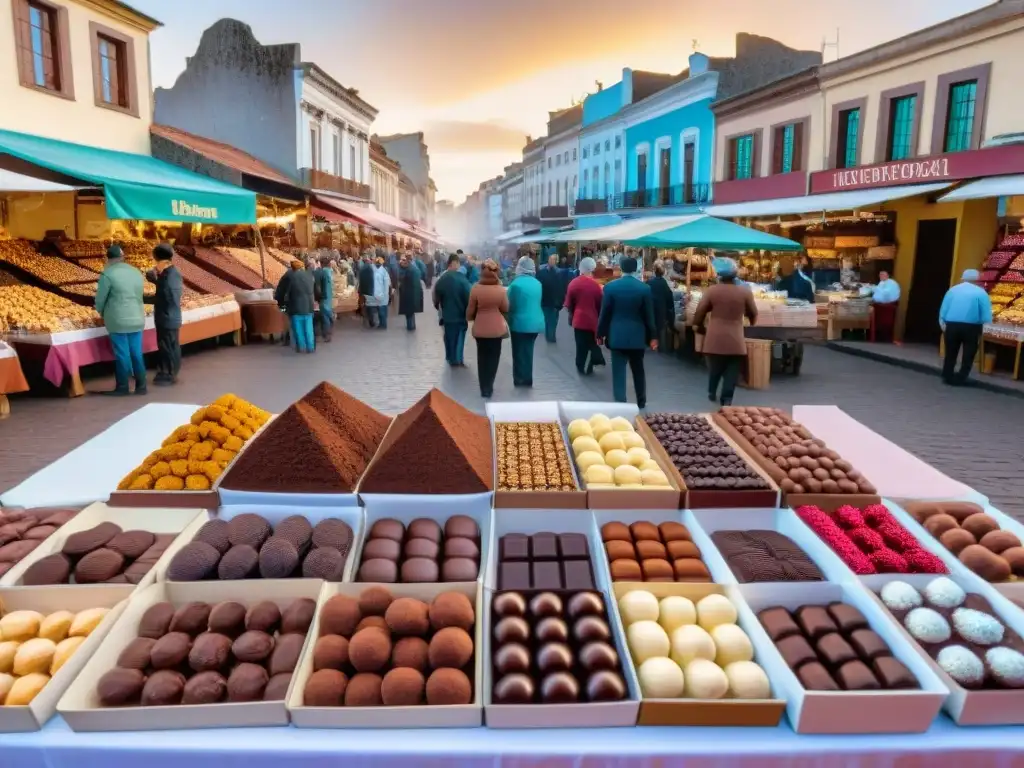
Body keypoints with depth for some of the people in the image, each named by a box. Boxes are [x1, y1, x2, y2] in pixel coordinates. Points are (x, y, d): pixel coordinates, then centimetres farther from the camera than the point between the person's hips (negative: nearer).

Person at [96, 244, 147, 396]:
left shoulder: (108, 274, -11)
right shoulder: (136, 272, 7)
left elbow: (100, 299, -5)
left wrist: (102, 312, 15)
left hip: (118, 321, -5)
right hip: (137, 319, 5)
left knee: (122, 355, 3)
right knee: (137, 354, 10)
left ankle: (122, 387, 11)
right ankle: (141, 386, 14)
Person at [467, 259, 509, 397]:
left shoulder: (475, 289, -12)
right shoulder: (500, 289, -12)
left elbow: (470, 309, -3)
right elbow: (506, 309, -2)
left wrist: (469, 318, 16)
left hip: (480, 328, 1)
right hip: (496, 328, -1)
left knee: (482, 357, 15)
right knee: (493, 357, 12)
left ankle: (484, 388, 20)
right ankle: (488, 387, 14)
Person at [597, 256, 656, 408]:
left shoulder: (610, 287, -6)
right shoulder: (645, 288, -5)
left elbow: (604, 313, -3)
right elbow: (649, 315, -2)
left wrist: (600, 333, 7)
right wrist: (652, 336, 6)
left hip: (617, 335, -1)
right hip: (637, 335, 2)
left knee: (619, 371, 2)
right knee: (638, 370, 17)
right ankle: (641, 402, 28)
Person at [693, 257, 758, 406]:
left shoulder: (711, 291, -6)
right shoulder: (745, 291, -4)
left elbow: (700, 313, -2)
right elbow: (753, 314, 8)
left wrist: (701, 327, 18)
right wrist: (751, 323, 31)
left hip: (715, 339, 1)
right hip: (735, 341, -1)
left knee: (715, 369, 19)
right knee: (731, 372, 5)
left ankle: (712, 393, 34)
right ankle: (726, 399, 1)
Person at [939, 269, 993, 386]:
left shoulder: (953, 290, 8)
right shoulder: (980, 292, -1)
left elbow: (943, 309, 6)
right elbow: (986, 316, -5)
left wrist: (942, 324, 13)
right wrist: (984, 330, 5)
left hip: (952, 325, 3)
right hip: (971, 327, -2)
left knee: (950, 353, 13)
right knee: (968, 354, 9)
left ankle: (948, 377, 17)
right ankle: (960, 379, 10)